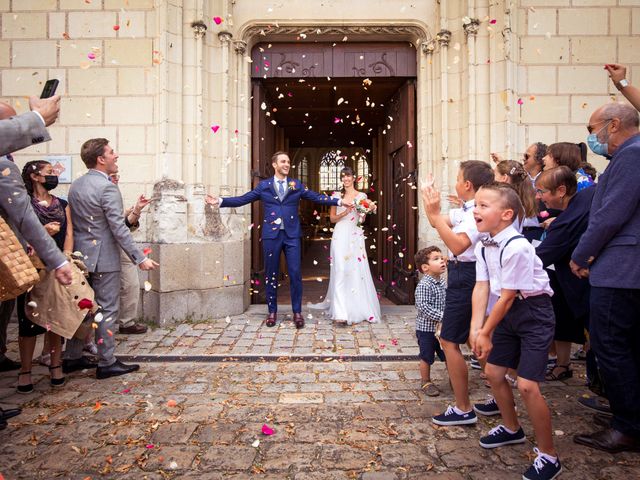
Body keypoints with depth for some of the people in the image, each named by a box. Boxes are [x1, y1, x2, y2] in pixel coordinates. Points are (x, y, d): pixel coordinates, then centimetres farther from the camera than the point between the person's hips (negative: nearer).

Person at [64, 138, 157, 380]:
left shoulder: (75, 185, 9)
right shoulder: (107, 188, -17)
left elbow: (73, 221, 15)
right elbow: (119, 229, -20)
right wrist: (140, 258, -17)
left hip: (81, 256, 8)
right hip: (103, 258, -8)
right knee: (107, 310, 1)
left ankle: (72, 358, 27)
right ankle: (107, 363, 9)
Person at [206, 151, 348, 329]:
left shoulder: (297, 185, 8)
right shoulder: (263, 186, 7)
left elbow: (318, 197, 3)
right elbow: (242, 199, 5)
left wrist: (339, 201, -8)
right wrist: (220, 201, -3)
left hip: (292, 235, 0)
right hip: (271, 235, 0)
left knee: (295, 274, -1)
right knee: (271, 274, 7)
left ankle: (297, 312, 12)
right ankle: (272, 311, 20)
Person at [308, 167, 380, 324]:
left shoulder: (362, 196, 8)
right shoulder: (337, 195, 9)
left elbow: (362, 218, 3)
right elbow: (332, 218, 6)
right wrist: (345, 212, -10)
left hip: (355, 236, 0)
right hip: (340, 235, 0)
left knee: (357, 270, 0)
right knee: (340, 271, -6)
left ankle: (358, 308, 15)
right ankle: (341, 310, -7)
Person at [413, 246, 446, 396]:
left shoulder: (443, 283, 5)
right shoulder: (424, 285, -20)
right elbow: (423, 307, -26)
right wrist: (441, 316, -27)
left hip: (442, 328, 7)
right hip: (426, 328, -7)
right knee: (427, 357, 8)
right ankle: (426, 382, 25)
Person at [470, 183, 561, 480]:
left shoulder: (516, 247, -27)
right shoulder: (483, 245, -3)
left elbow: (507, 297, -23)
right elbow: (482, 288, -4)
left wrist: (486, 333, -15)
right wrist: (476, 328, -13)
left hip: (533, 313, -8)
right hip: (507, 312, 9)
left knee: (527, 385, -11)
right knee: (493, 372, 15)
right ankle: (511, 429, 42)